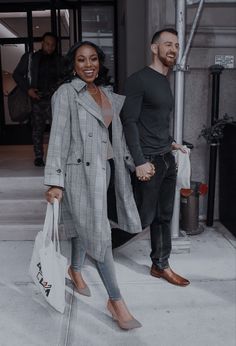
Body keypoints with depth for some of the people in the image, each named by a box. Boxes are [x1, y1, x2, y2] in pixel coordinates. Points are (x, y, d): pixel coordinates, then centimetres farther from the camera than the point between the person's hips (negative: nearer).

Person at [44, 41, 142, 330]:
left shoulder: (109, 94, 12)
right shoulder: (65, 94, -8)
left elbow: (117, 134, 16)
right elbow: (58, 138, -14)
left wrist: (134, 163, 16)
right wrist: (54, 182, -19)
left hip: (105, 167, 7)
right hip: (81, 171, -6)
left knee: (86, 225, 19)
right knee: (99, 232, -5)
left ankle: (75, 269, 44)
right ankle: (115, 300, 6)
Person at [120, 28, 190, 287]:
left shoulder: (165, 82, 15)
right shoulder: (138, 80, -10)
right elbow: (129, 122, -16)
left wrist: (169, 142, 16)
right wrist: (140, 161, -21)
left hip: (167, 159, 8)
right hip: (148, 160, -8)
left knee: (164, 216, 13)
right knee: (143, 217, -2)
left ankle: (160, 265, 26)